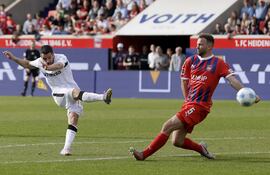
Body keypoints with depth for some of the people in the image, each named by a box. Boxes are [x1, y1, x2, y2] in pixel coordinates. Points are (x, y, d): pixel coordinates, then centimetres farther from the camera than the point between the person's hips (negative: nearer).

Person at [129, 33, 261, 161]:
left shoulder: (218, 63, -3)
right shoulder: (190, 61, 12)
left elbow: (232, 79, -11)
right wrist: (188, 100, 12)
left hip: (200, 107, -7)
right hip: (188, 104, 7)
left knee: (167, 126, -15)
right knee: (177, 141, 4)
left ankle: (144, 154, -10)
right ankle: (201, 148, 29)